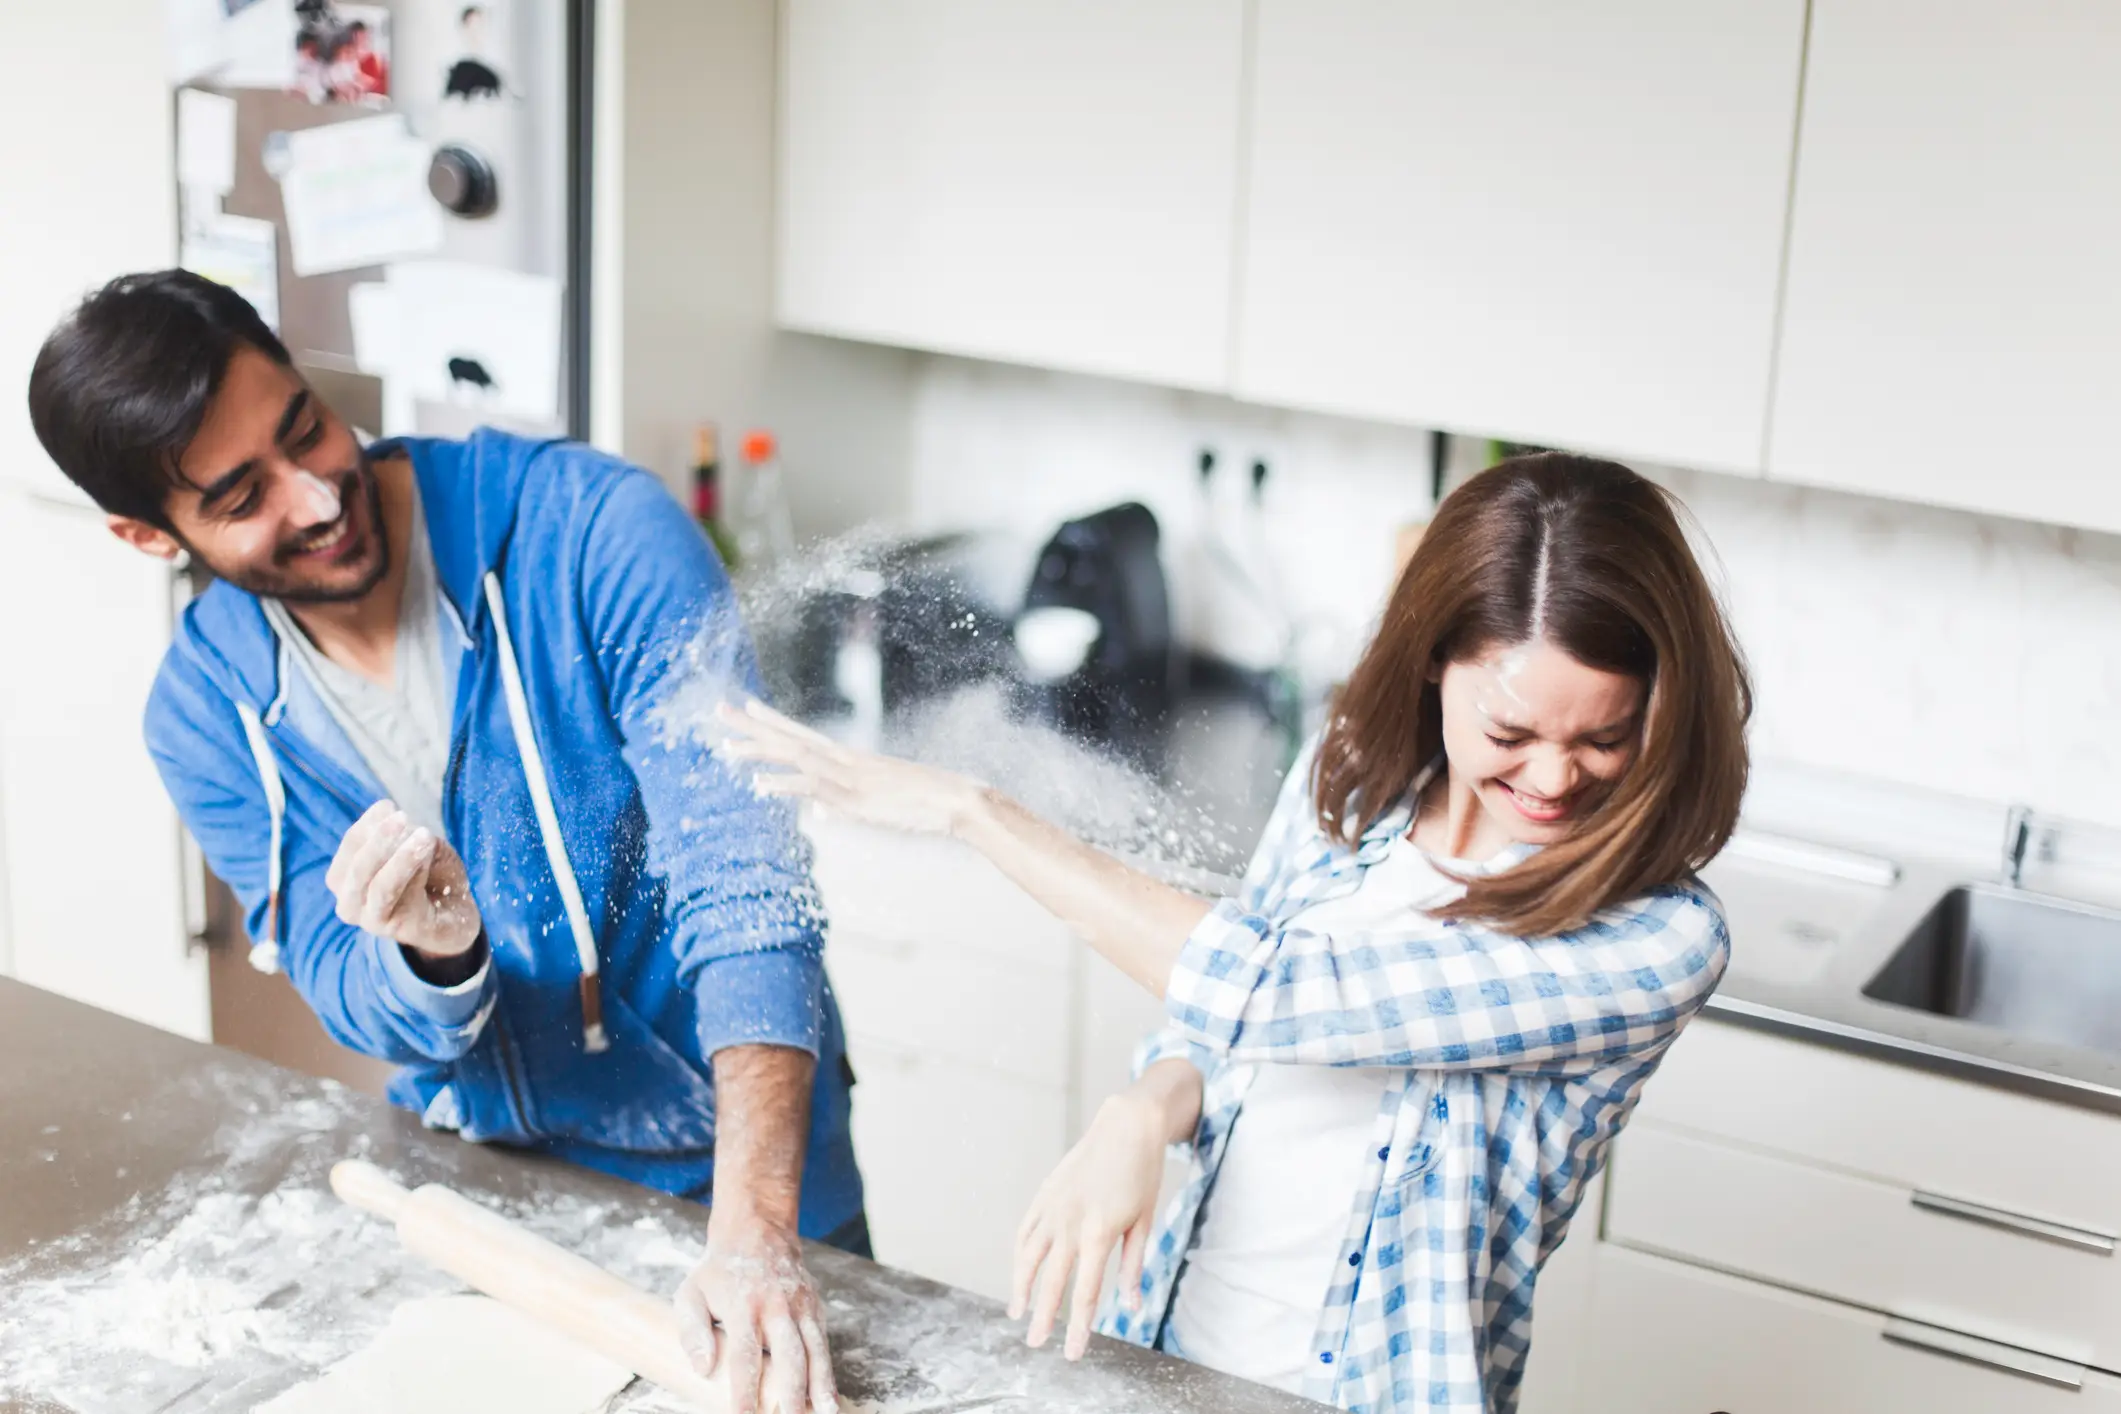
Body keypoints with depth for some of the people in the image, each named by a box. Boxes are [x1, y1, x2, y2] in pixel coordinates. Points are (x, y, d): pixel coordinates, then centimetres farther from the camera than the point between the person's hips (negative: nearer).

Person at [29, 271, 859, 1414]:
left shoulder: (598, 531, -22)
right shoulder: (204, 716, -8)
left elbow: (745, 874, -29)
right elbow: (358, 1003, -8)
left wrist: (754, 1230, -40)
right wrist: (433, 953, -34)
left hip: (724, 1163, -3)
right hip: (475, 1171, 3)